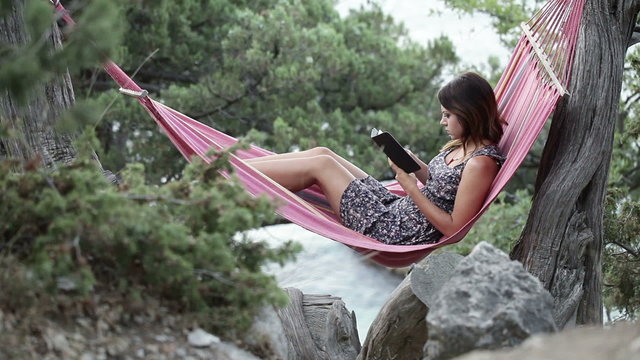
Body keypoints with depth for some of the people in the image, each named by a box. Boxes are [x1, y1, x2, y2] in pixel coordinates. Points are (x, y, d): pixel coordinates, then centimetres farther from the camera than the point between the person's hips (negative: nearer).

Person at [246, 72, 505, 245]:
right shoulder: (461, 146, 7)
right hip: (396, 208, 9)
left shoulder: (481, 163, -22)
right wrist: (416, 167, -1)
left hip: (395, 235, -9)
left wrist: (412, 188, -20)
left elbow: (454, 229, -22)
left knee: (321, 164, -6)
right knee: (322, 153, 4)